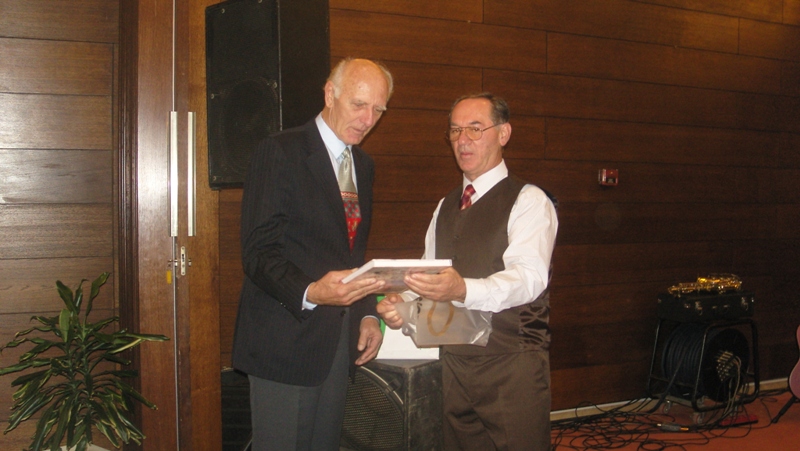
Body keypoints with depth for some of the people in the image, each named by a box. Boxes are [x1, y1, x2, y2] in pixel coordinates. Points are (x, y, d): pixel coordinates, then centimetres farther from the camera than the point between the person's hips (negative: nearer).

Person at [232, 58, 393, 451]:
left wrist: (368, 314, 8)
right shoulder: (280, 152, -8)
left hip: (340, 342, 7)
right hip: (286, 341, -6)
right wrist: (309, 293, -31)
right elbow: (259, 252, -15)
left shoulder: (363, 165, 15)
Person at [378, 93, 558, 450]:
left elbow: (528, 276, -23)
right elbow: (429, 274, 15)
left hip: (511, 367, -6)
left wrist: (463, 290, -41)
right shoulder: (445, 207, 15)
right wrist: (401, 303, -7)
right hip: (455, 362, 6)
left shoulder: (529, 201, -7)